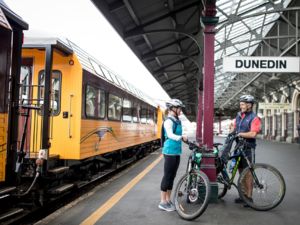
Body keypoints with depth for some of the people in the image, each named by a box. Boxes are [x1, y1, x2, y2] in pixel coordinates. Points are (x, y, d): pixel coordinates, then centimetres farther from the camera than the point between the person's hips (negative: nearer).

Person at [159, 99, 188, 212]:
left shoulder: (177, 121, 13)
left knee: (172, 176, 13)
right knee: (167, 176, -2)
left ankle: (168, 200, 23)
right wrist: (181, 137, -40)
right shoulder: (169, 121, -13)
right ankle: (163, 202, 7)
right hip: (170, 152, -8)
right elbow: (170, 134, -28)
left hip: (176, 152, 8)